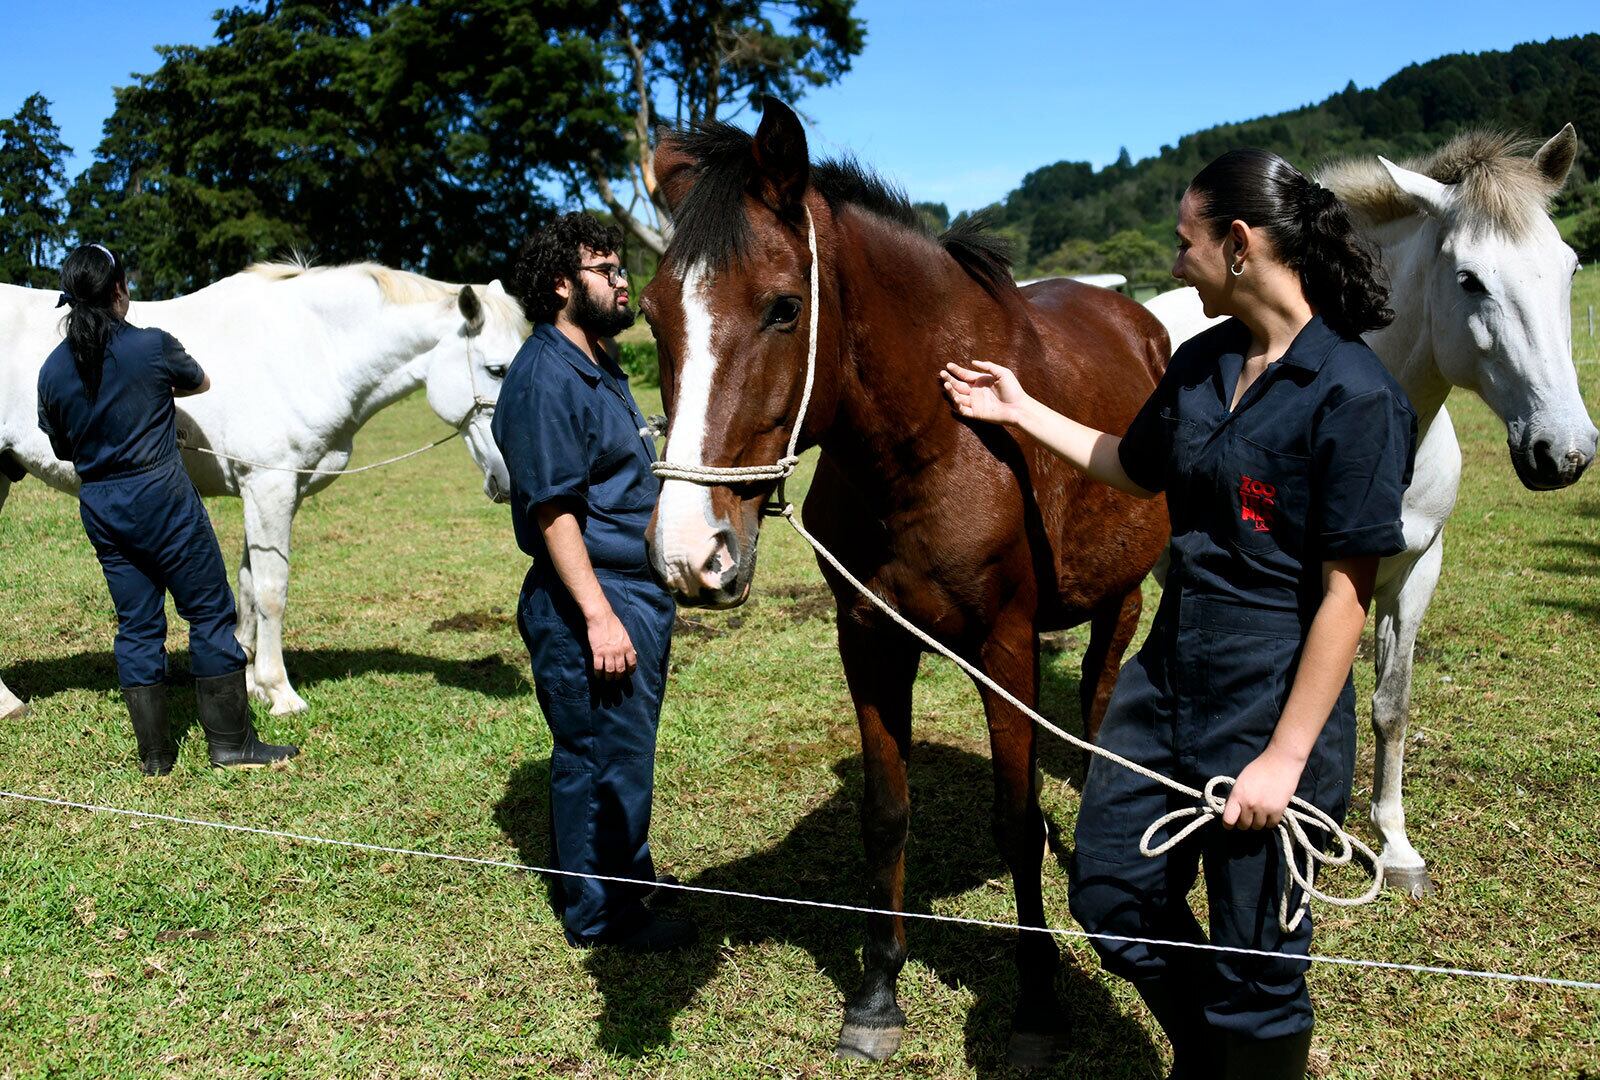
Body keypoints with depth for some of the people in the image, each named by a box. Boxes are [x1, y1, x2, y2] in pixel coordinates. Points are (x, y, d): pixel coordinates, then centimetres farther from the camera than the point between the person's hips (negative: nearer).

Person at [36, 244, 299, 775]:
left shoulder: (52, 369, 2)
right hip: (162, 497, -5)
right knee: (210, 612, 3)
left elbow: (63, 449, 12)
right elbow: (199, 382, 9)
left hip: (99, 508, 6)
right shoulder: (153, 345, -11)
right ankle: (232, 743, 7)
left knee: (137, 624, 12)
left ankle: (154, 753, 17)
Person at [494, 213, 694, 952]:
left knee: (617, 754, 20)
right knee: (605, 758, 2)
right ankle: (601, 914, 17)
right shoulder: (547, 378, -16)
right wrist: (598, 616, -25)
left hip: (637, 591, 10)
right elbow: (553, 509, -22)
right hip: (595, 597, -10)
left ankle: (617, 887, 35)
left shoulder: (597, 367, 15)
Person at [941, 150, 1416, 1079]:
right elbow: (1138, 467, 23)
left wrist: (1286, 757, -18)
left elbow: (1347, 592, -18)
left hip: (1271, 705, -7)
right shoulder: (1200, 363, 4)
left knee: (1253, 960, 9)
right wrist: (1023, 411, 20)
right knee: (1111, 893, 17)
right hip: (1168, 676, 8)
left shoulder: (1355, 397, -18)